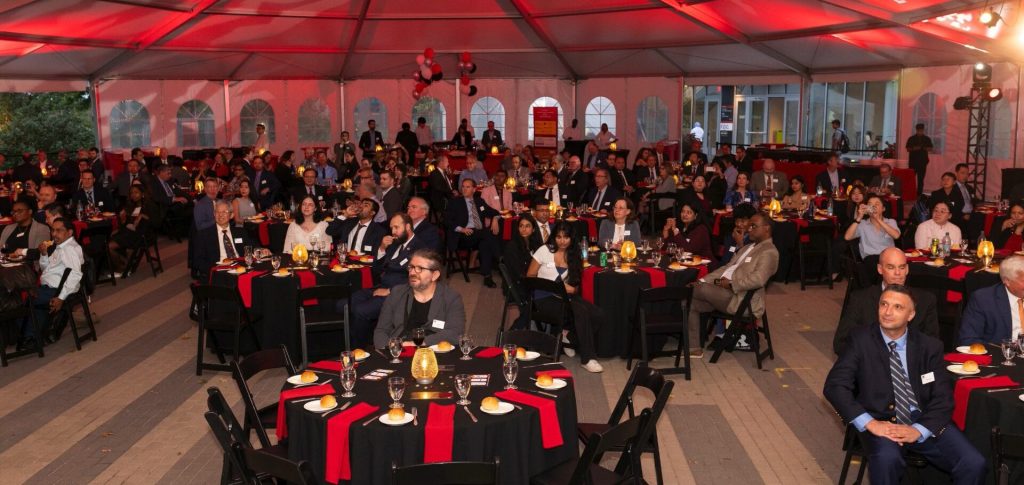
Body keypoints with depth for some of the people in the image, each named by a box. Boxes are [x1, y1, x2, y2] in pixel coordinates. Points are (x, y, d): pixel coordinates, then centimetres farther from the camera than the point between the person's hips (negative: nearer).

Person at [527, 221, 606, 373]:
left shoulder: (573, 256, 12)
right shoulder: (545, 250, 0)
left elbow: (575, 287, 15)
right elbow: (530, 276, -2)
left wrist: (570, 289, -11)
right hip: (545, 299, -5)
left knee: (600, 316, -19)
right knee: (581, 311, -31)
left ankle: (569, 337, 1)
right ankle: (587, 358, -23)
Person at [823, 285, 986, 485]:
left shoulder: (929, 346, 4)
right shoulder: (861, 340, -2)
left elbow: (943, 398, 2)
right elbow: (834, 385, -9)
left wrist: (919, 430, -15)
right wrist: (869, 423, -19)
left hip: (924, 423, 3)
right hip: (881, 423, -3)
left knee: (974, 464, -18)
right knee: (886, 458, -34)